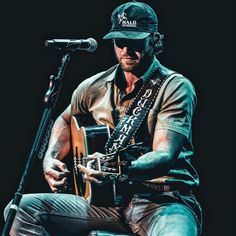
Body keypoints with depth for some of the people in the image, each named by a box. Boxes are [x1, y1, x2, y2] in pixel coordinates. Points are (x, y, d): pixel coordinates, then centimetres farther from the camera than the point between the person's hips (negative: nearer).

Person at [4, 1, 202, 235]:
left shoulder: (175, 88, -6)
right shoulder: (94, 87, 11)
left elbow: (164, 156, -19)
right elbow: (65, 121, 33)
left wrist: (120, 170, -38)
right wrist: (50, 159, 13)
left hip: (164, 201, -6)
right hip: (112, 200, 6)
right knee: (22, 209, -14)